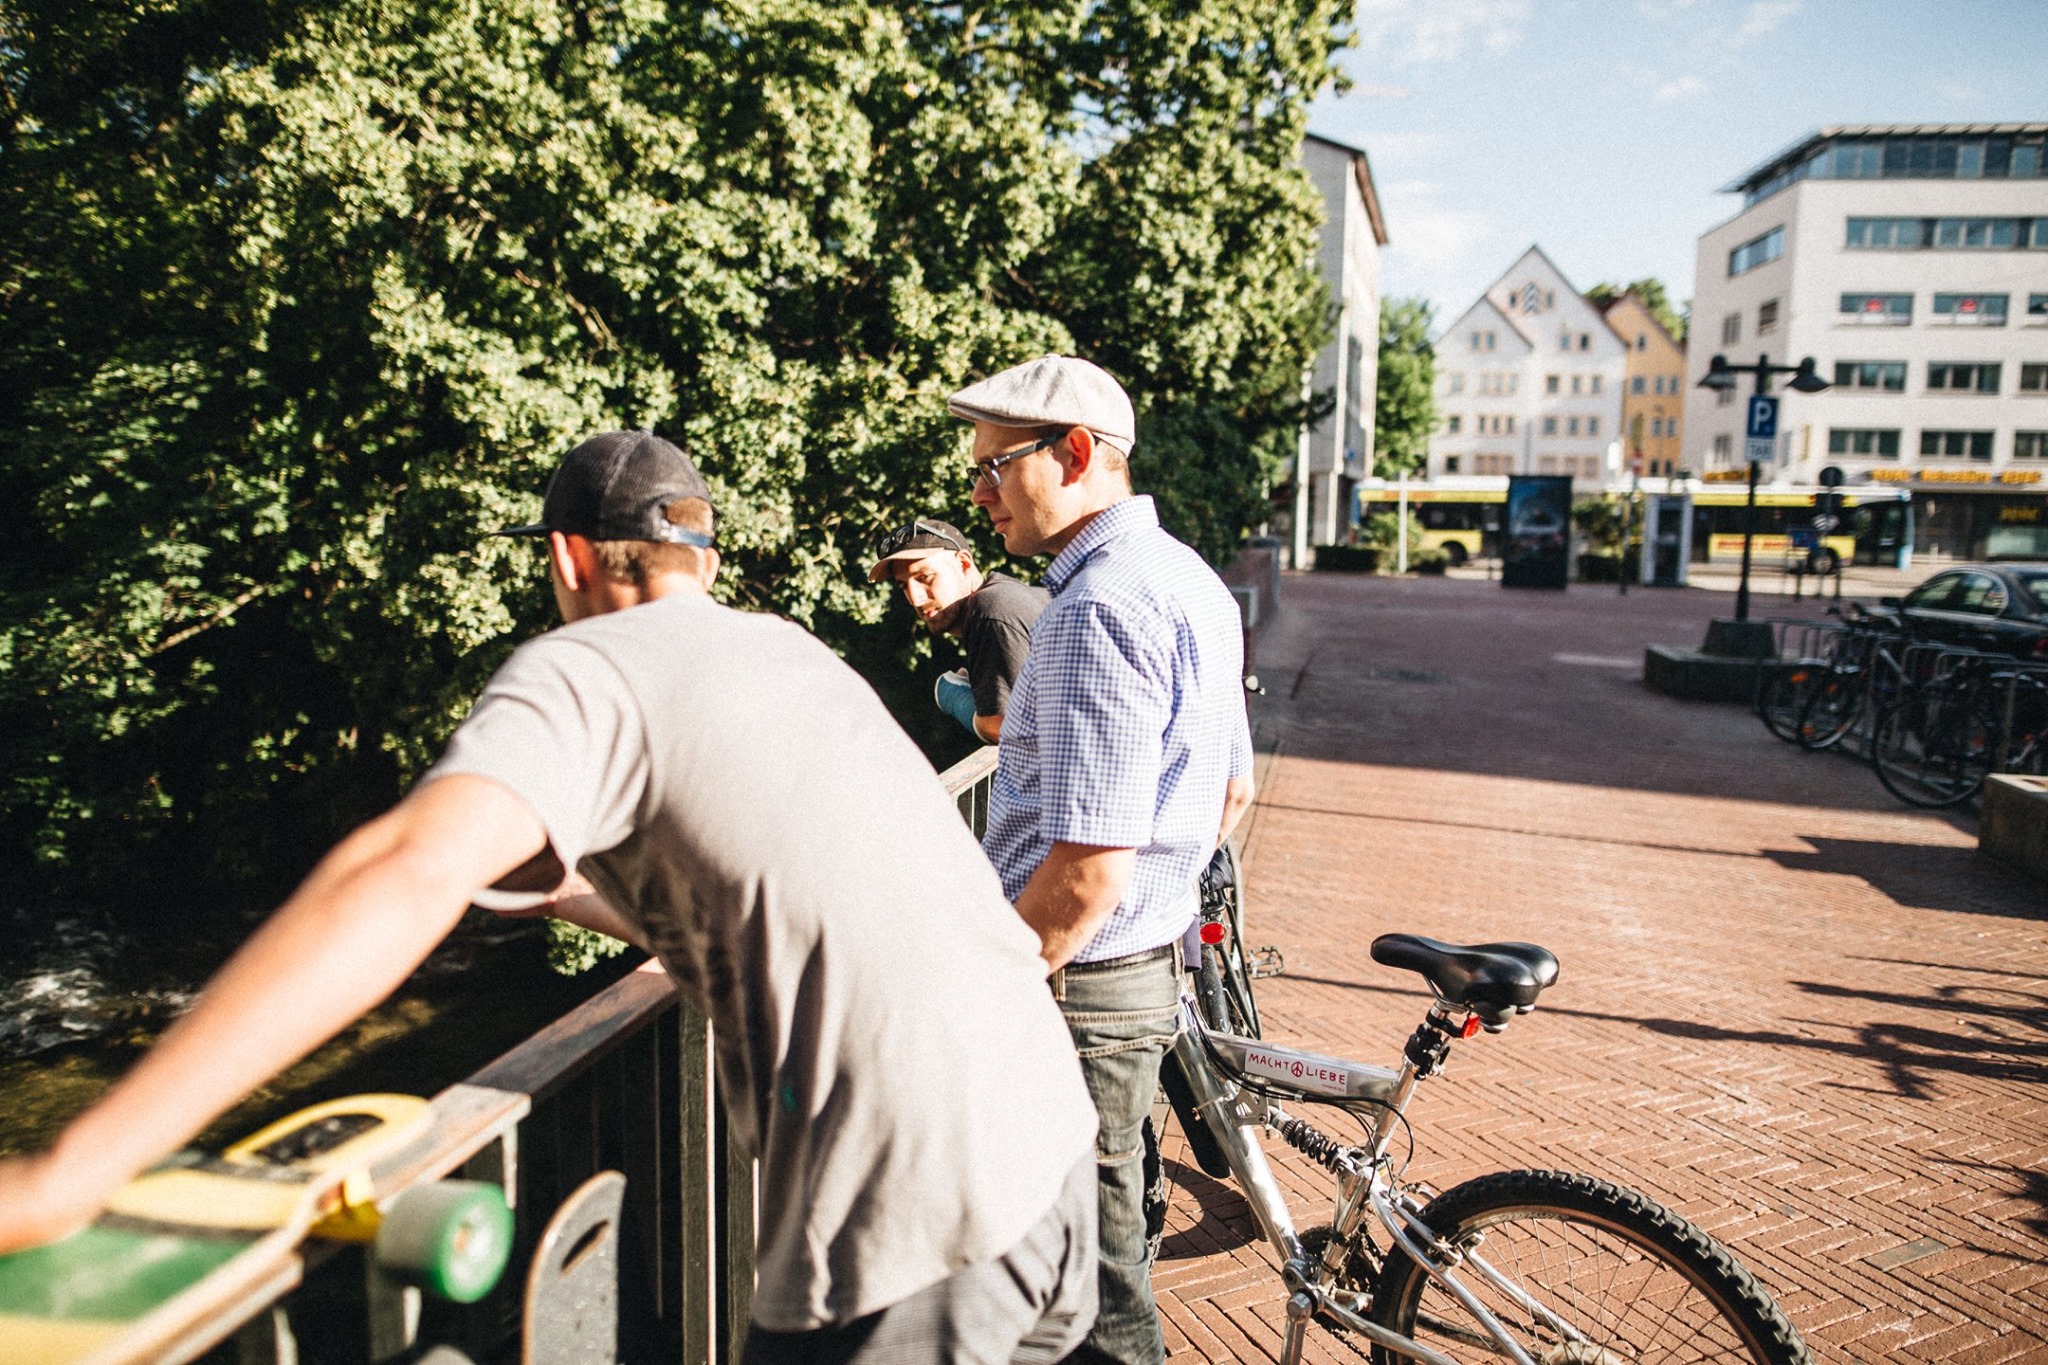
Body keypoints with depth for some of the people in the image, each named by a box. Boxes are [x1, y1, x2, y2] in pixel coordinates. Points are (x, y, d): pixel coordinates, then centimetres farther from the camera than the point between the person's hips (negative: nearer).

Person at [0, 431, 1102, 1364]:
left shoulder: (584, 668, -6)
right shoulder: (791, 648, 16)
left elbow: (412, 875, -24)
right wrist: (548, 883, 34)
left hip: (911, 1220, -7)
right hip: (1052, 1136, 8)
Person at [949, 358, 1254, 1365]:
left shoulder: (1098, 609, -23)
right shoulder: (1189, 578, 9)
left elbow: (1088, 871, -27)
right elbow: (1232, 791, 17)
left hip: (1080, 987, -10)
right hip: (1151, 962, 10)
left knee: (1083, 1270, 7)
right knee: (1101, 1222, 26)